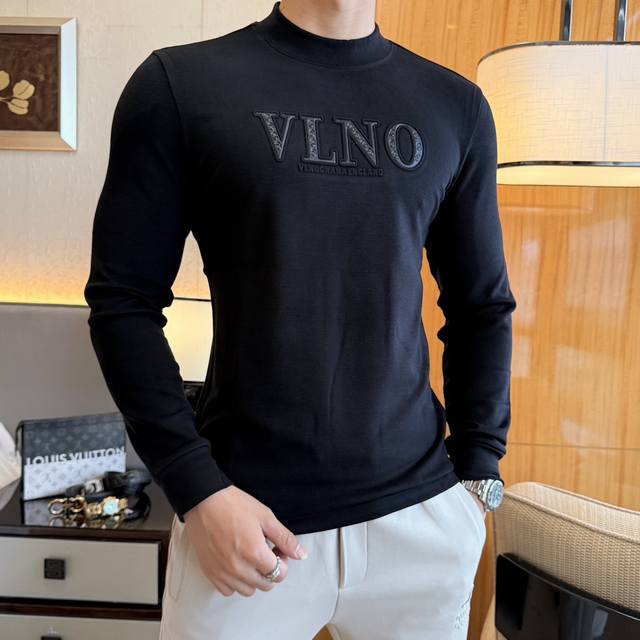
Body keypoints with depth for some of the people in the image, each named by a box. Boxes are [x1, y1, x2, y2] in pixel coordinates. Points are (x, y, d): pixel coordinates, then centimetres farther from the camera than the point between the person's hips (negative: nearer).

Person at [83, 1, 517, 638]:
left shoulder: (456, 106, 5)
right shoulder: (179, 82, -3)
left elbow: (482, 308, 9)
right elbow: (124, 300, -4)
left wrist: (477, 473, 4)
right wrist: (197, 490, -10)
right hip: (246, 513, -2)